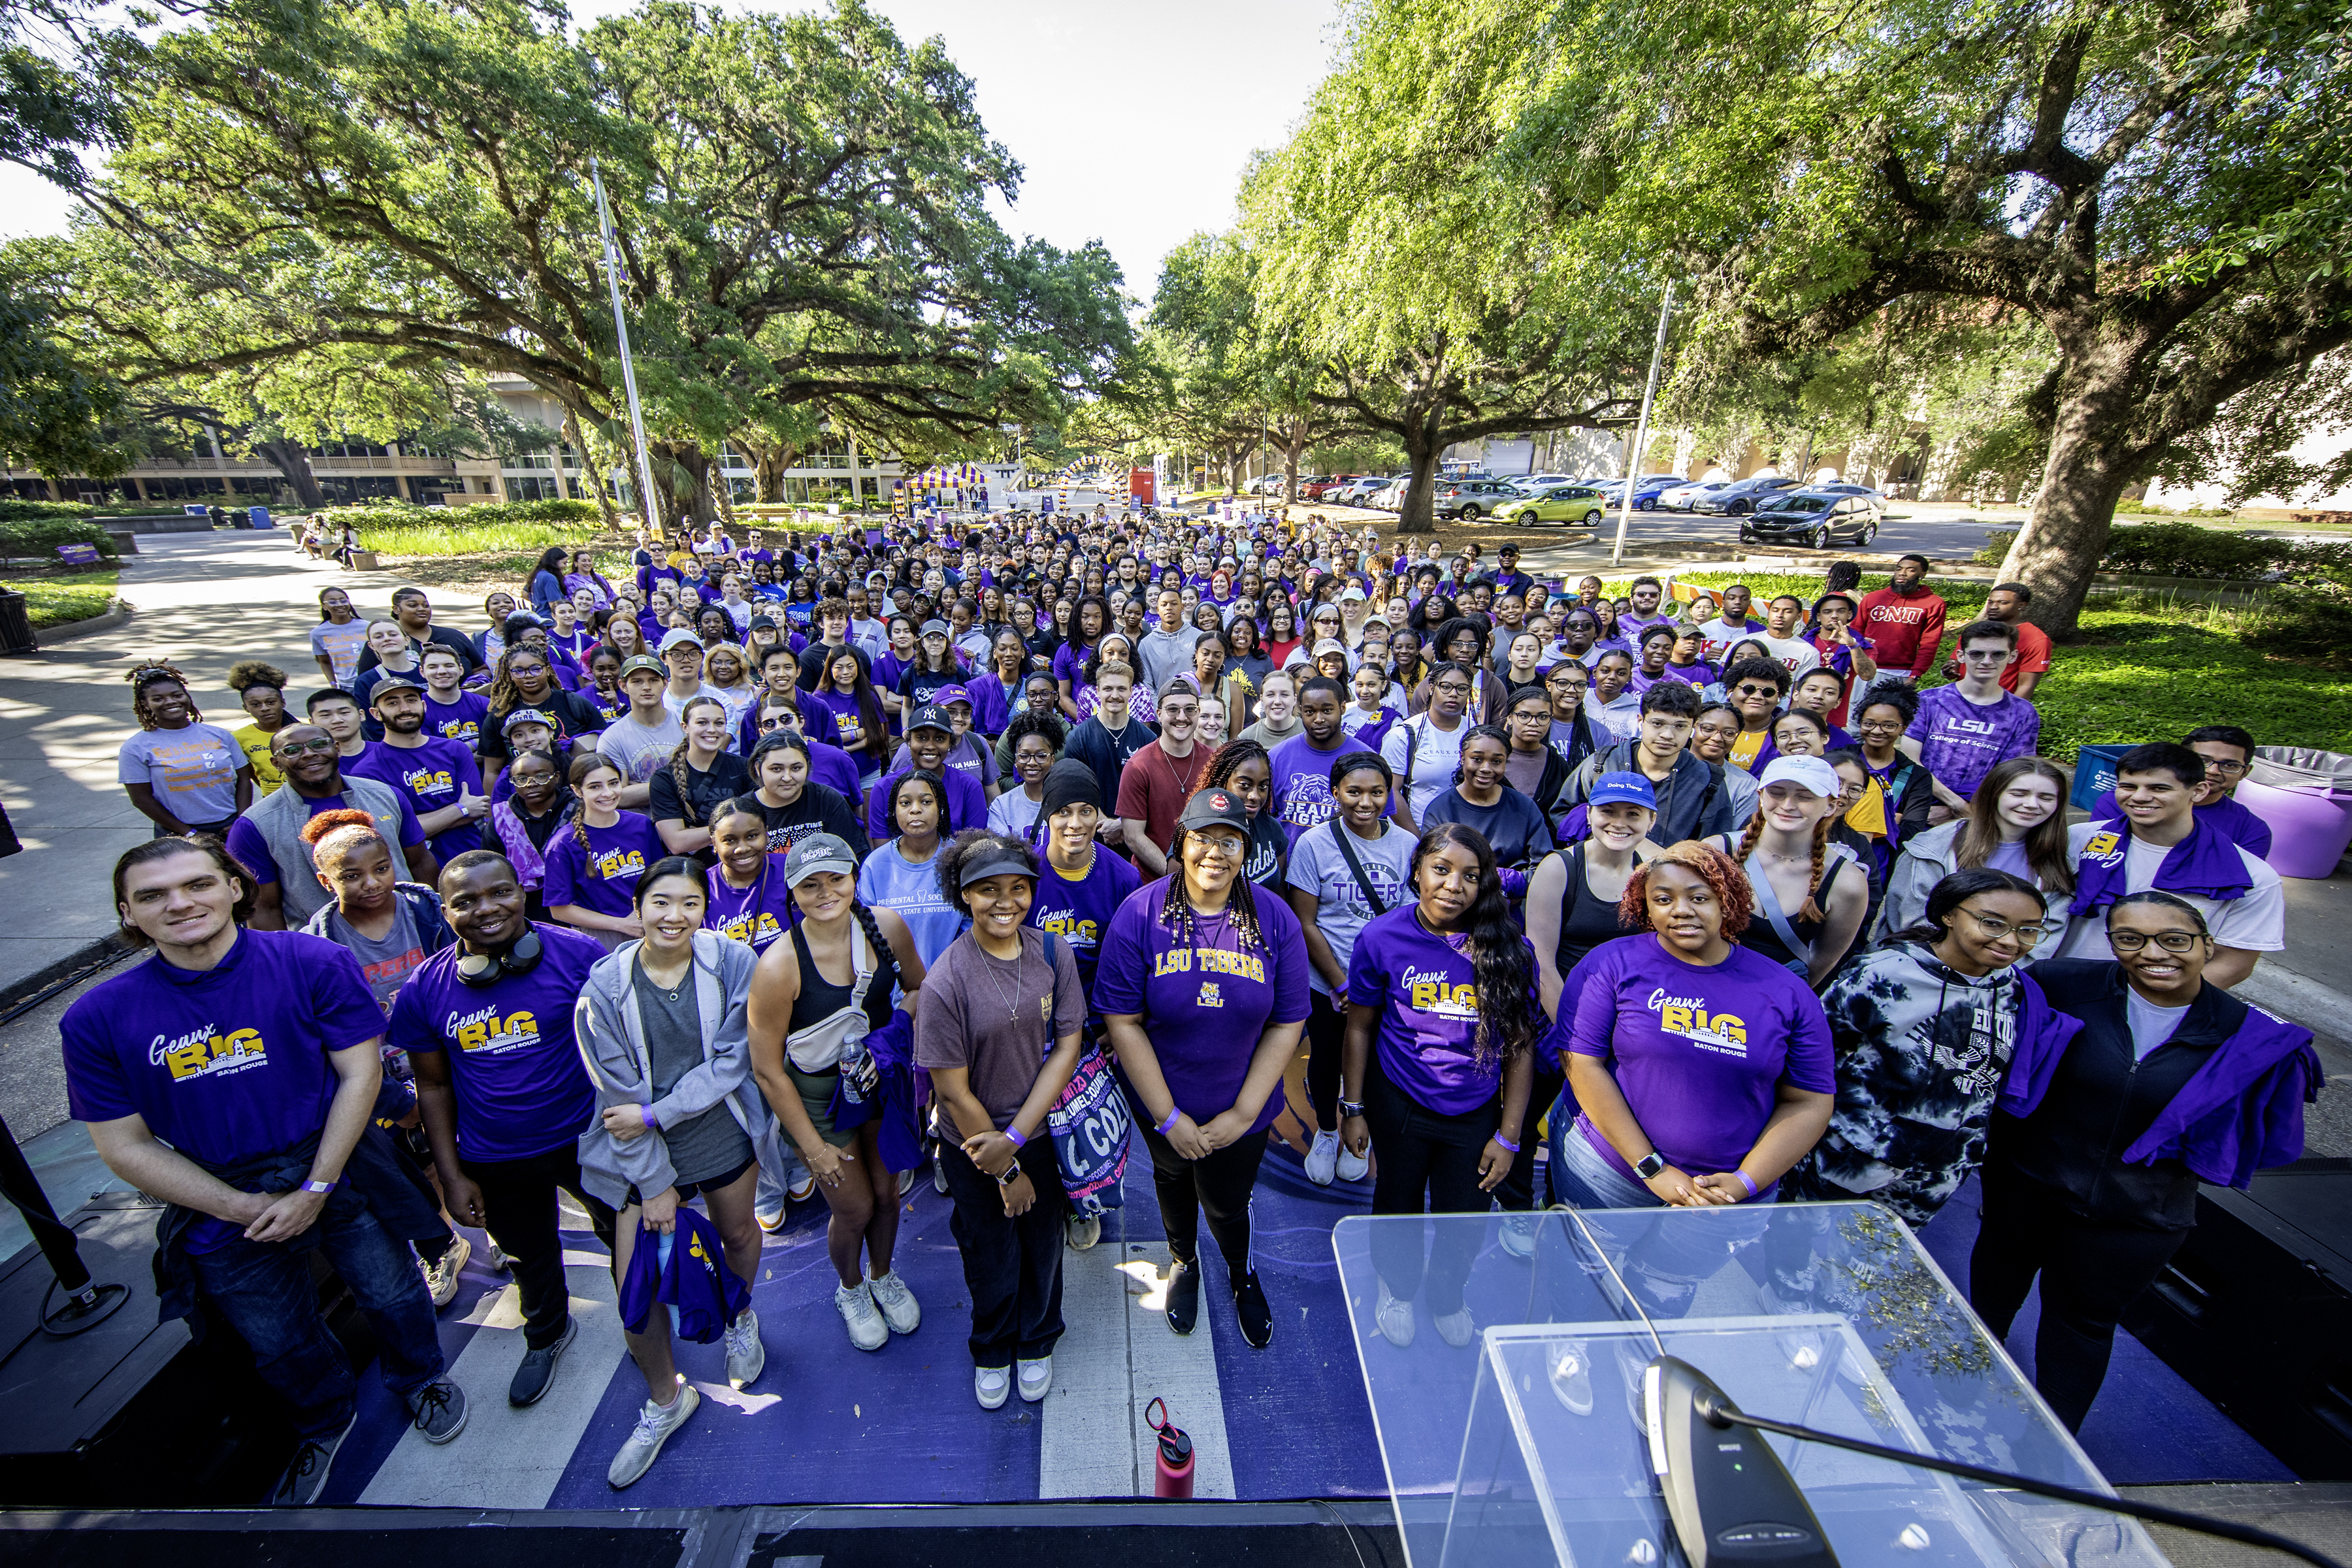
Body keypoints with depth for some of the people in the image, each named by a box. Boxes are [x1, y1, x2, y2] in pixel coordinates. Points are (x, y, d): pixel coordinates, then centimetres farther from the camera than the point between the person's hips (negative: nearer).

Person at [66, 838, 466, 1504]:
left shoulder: (313, 964, -18)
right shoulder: (97, 1018, -11)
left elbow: (359, 1074, -15)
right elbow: (124, 1145, -6)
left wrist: (315, 1189, -17)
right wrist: (242, 1209, -12)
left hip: (338, 1169, -2)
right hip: (223, 1202, 2)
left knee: (392, 1296, 17)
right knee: (277, 1342, 23)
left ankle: (420, 1379, 50)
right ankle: (325, 1423, 54)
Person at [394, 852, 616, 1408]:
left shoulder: (578, 955, -19)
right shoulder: (424, 991, -10)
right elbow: (433, 1086, 1)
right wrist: (451, 1175, 1)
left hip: (588, 1138, -2)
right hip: (495, 1163, 2)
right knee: (529, 1257, 27)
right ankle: (546, 1336, 57)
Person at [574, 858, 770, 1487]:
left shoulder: (733, 962, -14)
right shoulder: (606, 985, -13)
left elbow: (732, 1061, -14)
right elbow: (619, 1092, -11)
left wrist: (655, 1112, -19)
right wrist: (655, 1181, -9)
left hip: (725, 1138, 0)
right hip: (640, 1152, 0)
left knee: (738, 1234, 21)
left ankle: (741, 1321, 55)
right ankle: (665, 1400, 33)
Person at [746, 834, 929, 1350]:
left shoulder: (887, 927, -18)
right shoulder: (779, 966, -28)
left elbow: (918, 988, 3)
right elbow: (768, 1070, -18)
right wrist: (812, 1146, -10)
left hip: (881, 1075, 3)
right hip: (816, 1093, -3)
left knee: (887, 1191, 20)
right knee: (855, 1208, 14)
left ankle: (883, 1275, 53)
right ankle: (851, 1290, 49)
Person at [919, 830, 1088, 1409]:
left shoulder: (1053, 953, -13)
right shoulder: (946, 981, -24)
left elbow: (1068, 1045, -10)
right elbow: (953, 1091, -17)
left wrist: (1015, 1138, -17)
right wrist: (1005, 1171, -9)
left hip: (1045, 1132, 3)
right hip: (973, 1148, -2)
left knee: (1043, 1245, 21)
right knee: (992, 1258, 19)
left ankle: (1037, 1344, 53)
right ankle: (992, 1352, 52)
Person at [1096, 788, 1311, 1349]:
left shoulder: (1274, 920, -15)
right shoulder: (1141, 913, -20)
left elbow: (1286, 1025, -10)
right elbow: (1123, 1022, -17)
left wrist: (1242, 1115, -11)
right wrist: (1169, 1119, -15)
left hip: (1242, 1108, 0)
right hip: (1161, 1102, 0)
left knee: (1227, 1204, 19)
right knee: (1173, 1180, 26)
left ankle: (1241, 1274, 55)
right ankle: (1182, 1262, 60)